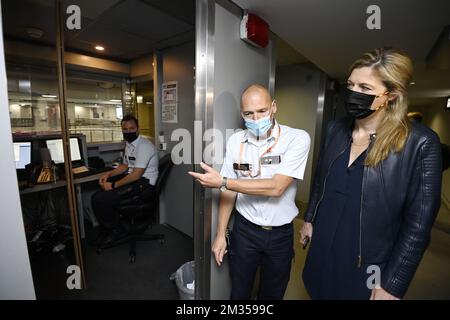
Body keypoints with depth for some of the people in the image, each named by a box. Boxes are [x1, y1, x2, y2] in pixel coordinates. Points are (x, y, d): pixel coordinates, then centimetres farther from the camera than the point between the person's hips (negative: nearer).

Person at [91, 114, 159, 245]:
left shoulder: (144, 146, -19)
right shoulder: (129, 143, 13)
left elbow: (136, 175, -23)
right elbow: (125, 165, 24)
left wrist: (113, 185, -16)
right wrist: (108, 174, 8)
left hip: (143, 182, -10)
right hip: (132, 176, 10)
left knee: (99, 199, -16)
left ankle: (116, 230, 8)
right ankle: (109, 226, 25)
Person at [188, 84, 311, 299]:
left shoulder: (297, 139, -16)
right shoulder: (235, 141, -5)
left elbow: (276, 187, -24)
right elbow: (230, 190, 0)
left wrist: (222, 181, -24)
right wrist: (220, 234, 1)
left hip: (280, 233, -1)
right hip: (244, 229, 2)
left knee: (272, 293, 22)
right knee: (239, 291, 20)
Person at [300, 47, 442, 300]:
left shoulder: (420, 143, -17)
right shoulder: (336, 129, -4)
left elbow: (418, 224, -13)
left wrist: (392, 286, -11)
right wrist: (309, 220, 11)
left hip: (369, 264, -4)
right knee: (319, 292, 25)